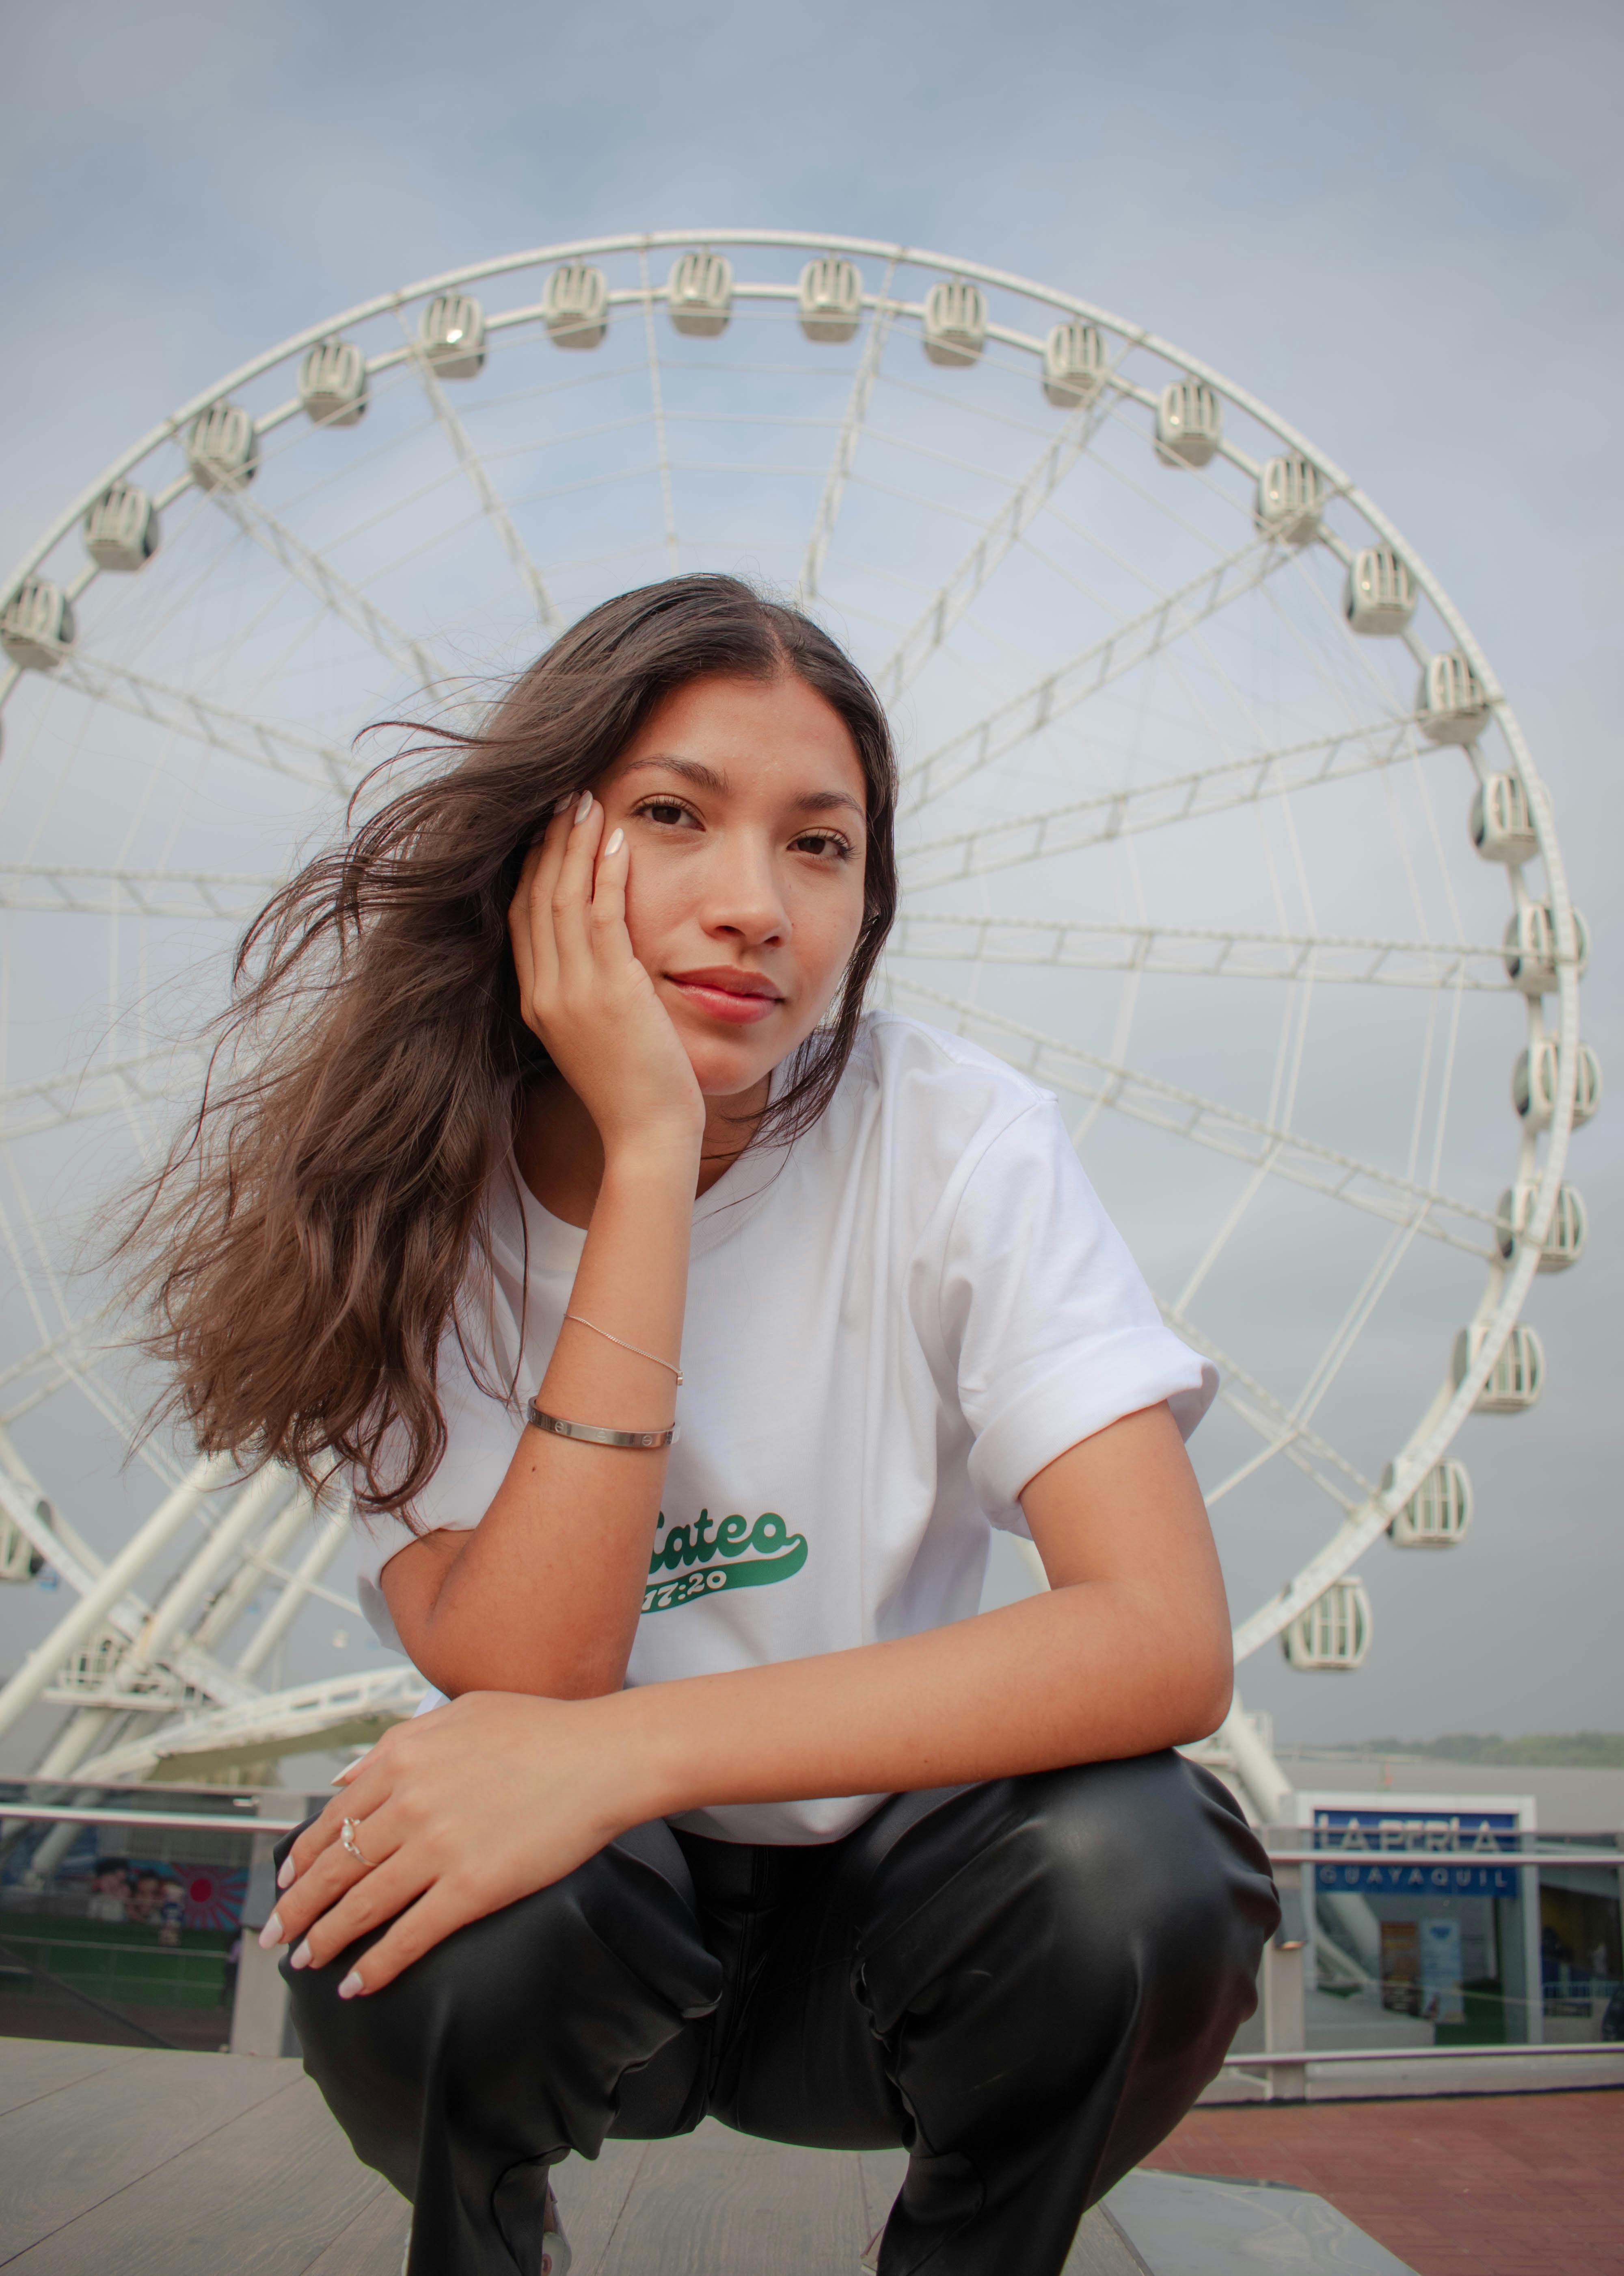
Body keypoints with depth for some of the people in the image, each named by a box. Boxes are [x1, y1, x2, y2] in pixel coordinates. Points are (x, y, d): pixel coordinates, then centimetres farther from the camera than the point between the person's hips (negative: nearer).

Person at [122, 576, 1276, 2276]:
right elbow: (520, 1684, -24)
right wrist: (652, 1155, -29)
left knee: (1134, 1863, -29)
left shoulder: (953, 1141, -16)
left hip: (879, 1911, 0)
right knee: (451, 1909, -31)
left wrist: (628, 1748, -33)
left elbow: (1168, 1637, -25)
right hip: (581, 1935, 1)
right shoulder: (412, 1205, -12)